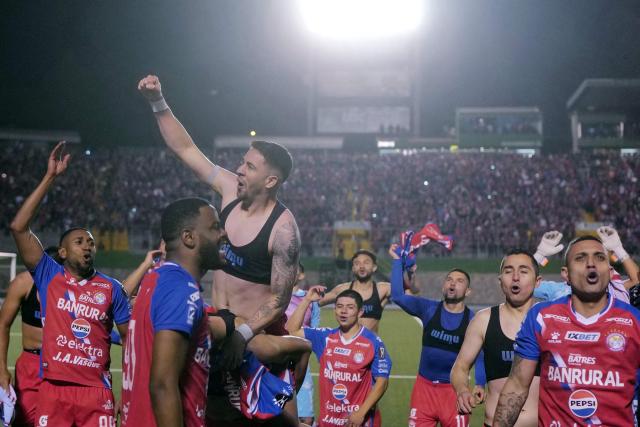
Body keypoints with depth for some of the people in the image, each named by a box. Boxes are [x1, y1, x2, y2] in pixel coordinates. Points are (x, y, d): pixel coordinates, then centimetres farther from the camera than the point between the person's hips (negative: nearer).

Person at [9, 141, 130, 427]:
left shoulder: (112, 288, 6)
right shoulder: (48, 275, 4)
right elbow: (18, 227, -5)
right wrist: (50, 177, -7)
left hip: (96, 392, 1)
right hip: (53, 389, 0)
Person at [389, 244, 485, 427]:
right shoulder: (429, 309, -1)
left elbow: (480, 356, -4)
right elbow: (398, 295, -8)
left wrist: (480, 384, -19)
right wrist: (397, 261, -8)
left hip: (454, 390, -1)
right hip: (424, 386, 1)